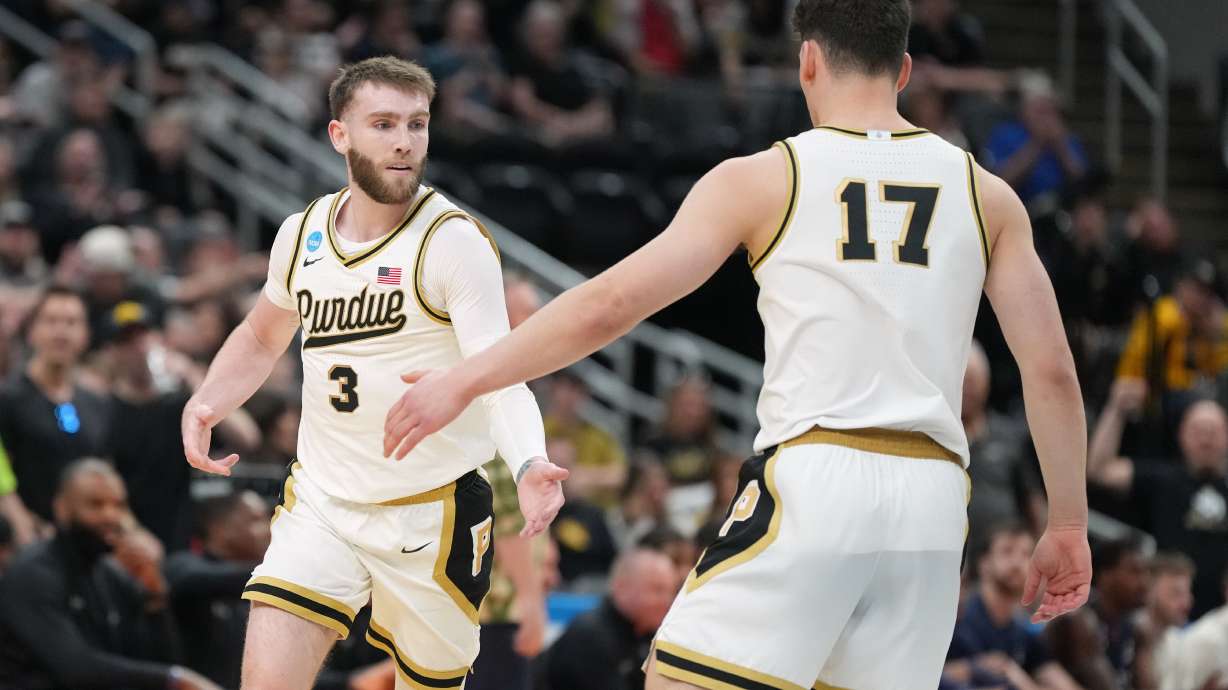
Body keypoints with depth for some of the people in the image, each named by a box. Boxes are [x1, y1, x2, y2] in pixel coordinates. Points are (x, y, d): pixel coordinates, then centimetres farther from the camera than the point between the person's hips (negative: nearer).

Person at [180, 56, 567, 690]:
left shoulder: (454, 240, -14)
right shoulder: (302, 234, 2)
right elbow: (262, 337, 22)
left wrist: (528, 465, -44)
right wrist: (205, 406, 3)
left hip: (432, 513, -3)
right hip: (321, 502, 4)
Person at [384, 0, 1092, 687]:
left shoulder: (764, 179, 3)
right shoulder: (986, 195, 10)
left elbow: (607, 305, -1)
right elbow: (1053, 372, 7)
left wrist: (463, 381, 8)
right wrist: (1069, 525, 15)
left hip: (812, 482, -4)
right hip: (930, 499, 4)